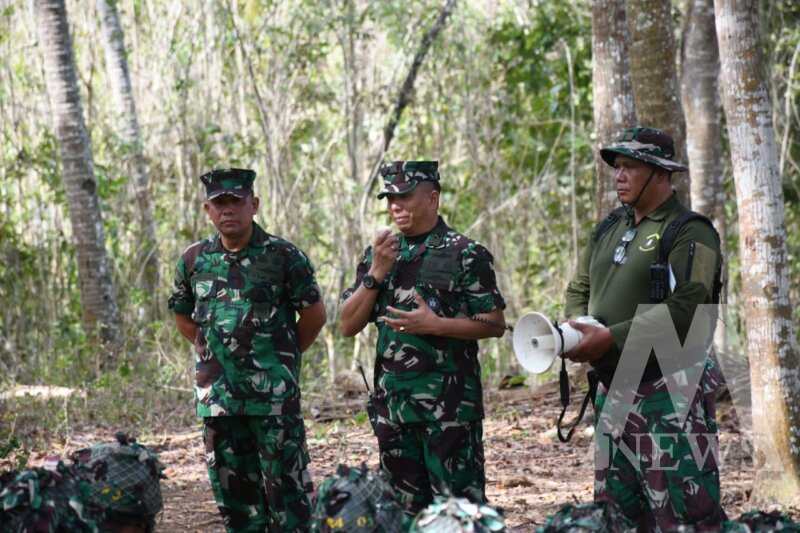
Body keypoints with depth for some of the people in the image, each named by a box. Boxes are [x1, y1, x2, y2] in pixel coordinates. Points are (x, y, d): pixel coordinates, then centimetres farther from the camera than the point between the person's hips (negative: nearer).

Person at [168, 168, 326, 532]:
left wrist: (284, 356, 6)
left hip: (274, 396, -4)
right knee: (233, 490, 9)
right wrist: (216, 352, 12)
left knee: (285, 488, -3)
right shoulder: (194, 260, 8)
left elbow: (314, 314, 1)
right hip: (218, 399, 4)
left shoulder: (283, 256, -5)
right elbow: (183, 319, 20)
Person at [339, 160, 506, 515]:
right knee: (405, 509, 11)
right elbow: (348, 326, 7)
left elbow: (494, 324, -5)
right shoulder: (378, 254, 12)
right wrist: (376, 273, -6)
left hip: (449, 405, -5)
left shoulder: (465, 254, -4)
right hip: (391, 403, 5)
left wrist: (434, 325, -17)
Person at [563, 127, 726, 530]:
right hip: (613, 387, 8)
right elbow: (579, 290, 22)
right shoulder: (609, 230, 16)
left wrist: (611, 338, -22)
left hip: (670, 388, -8)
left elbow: (684, 310, -21)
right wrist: (576, 331, -1)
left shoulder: (689, 232, -10)